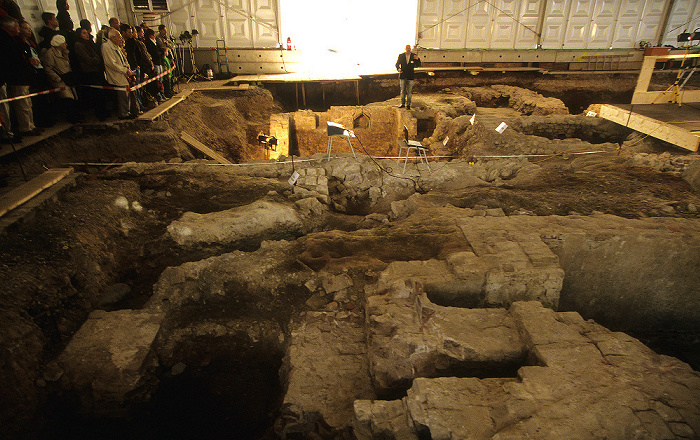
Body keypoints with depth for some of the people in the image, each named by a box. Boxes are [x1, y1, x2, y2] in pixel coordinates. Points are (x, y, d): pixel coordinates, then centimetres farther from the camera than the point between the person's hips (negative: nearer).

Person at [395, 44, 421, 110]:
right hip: (402, 76, 0)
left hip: (410, 77, 0)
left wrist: (417, 59, -18)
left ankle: (408, 104, 10)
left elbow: (418, 65, 2)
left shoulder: (414, 56, 2)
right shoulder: (401, 56, 2)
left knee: (409, 91, 3)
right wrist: (398, 69, -12)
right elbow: (397, 64, 9)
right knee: (403, 90, 8)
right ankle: (402, 103, 17)